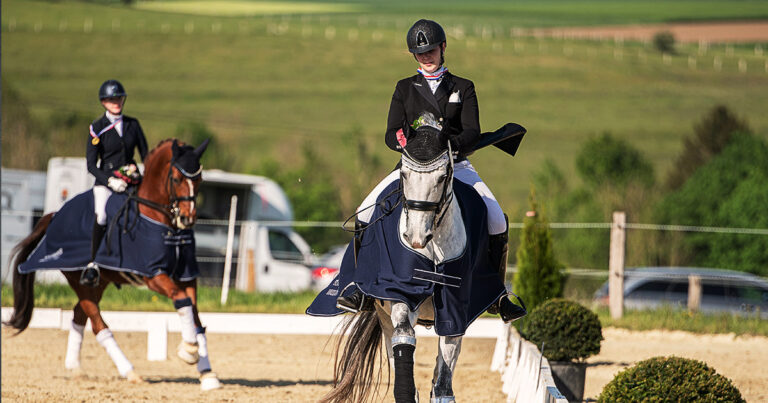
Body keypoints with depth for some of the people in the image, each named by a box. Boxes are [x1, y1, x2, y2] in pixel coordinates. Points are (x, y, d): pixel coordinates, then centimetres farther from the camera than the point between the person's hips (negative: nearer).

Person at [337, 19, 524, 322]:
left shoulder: (463, 89, 10)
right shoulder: (405, 89, 13)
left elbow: (472, 132, -2)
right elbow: (391, 134, 4)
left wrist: (452, 145, -24)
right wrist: (405, 143, -20)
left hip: (456, 165, -1)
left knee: (497, 220, -21)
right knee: (366, 214, -19)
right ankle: (363, 289, -10)